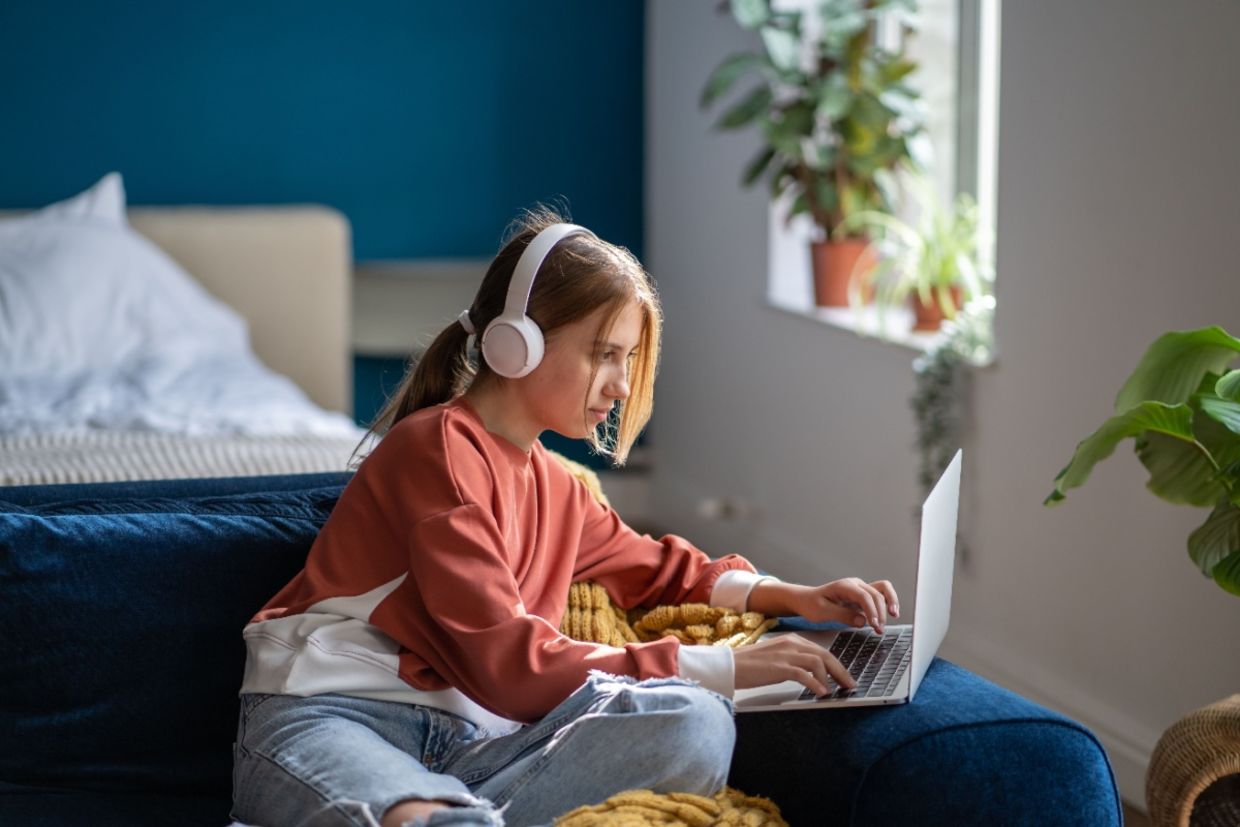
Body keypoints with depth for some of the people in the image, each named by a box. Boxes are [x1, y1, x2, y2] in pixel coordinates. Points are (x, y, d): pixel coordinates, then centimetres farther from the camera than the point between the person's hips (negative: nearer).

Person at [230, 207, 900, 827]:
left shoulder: (553, 487, 22)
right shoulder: (436, 450, -4)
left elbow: (657, 566, 41)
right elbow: (505, 662, -12)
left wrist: (792, 597, 20)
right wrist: (720, 666, -11)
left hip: (458, 746, 9)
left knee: (695, 722, -23)